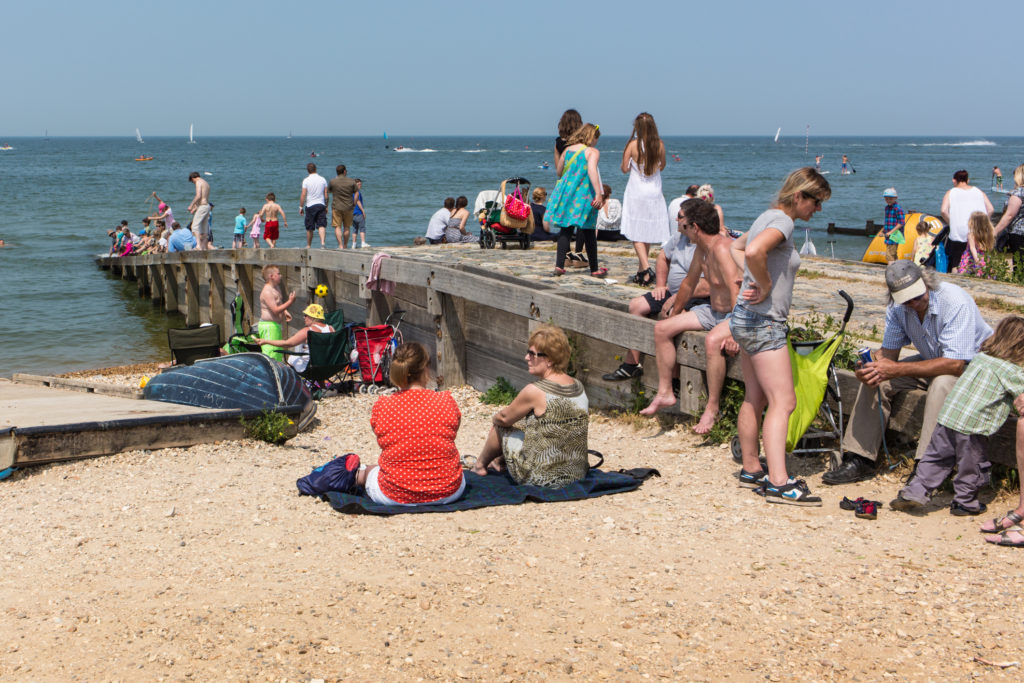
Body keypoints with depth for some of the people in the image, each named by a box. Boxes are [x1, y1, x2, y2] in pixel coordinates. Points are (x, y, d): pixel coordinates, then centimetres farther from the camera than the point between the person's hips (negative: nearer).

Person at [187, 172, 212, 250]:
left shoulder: (198, 182, -7)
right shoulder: (206, 183, 22)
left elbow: (198, 196, -19)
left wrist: (191, 205, -12)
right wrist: (195, 208, 28)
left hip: (202, 206, -9)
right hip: (207, 205, 9)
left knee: (195, 225, -12)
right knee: (204, 227, 10)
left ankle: (199, 245, -23)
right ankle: (206, 248, 10)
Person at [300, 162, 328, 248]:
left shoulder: (306, 180, -5)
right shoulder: (322, 179, 5)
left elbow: (303, 195, -7)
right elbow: (326, 195, 7)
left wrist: (301, 207, 1)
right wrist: (326, 206, 16)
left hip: (310, 206, -2)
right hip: (321, 205, 2)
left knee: (310, 228, 8)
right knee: (322, 226, -5)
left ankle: (308, 246, 19)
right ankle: (323, 242, -26)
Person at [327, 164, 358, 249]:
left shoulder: (333, 181, -5)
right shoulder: (351, 181, -1)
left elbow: (328, 191, 9)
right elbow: (356, 193, -1)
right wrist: (354, 204, 6)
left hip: (336, 207, -2)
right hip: (348, 207, 2)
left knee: (338, 227, 0)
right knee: (347, 227, 12)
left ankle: (340, 245, -13)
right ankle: (345, 246, 17)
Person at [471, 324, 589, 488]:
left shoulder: (534, 391, -21)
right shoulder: (579, 387, -2)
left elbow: (503, 418, -5)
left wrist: (495, 418, 20)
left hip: (541, 478, -6)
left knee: (500, 426, 14)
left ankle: (480, 465, 40)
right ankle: (500, 461, 48)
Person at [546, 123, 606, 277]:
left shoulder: (568, 149, 11)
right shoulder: (592, 151, -4)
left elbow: (559, 171, 17)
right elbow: (592, 170, -20)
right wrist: (598, 194, -26)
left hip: (566, 191, 4)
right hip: (584, 194, -4)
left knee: (565, 230, 6)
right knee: (589, 231, 5)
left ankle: (559, 265, -5)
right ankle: (594, 269, 11)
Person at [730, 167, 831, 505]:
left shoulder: (768, 217, 14)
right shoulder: (782, 221, -15)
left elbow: (736, 247, 31)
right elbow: (753, 251, -35)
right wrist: (765, 285, -19)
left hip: (746, 318, 10)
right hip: (763, 322, -10)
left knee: (755, 398, 15)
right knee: (783, 401, -11)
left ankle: (751, 469, 23)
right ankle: (778, 482, -15)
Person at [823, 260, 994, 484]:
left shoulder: (956, 303, -31)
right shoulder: (897, 308, -11)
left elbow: (955, 364, -35)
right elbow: (889, 351, -5)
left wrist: (898, 369, -38)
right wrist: (872, 366, -30)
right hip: (933, 360, 6)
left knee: (942, 384, -37)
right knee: (876, 379, -12)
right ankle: (859, 460, -8)